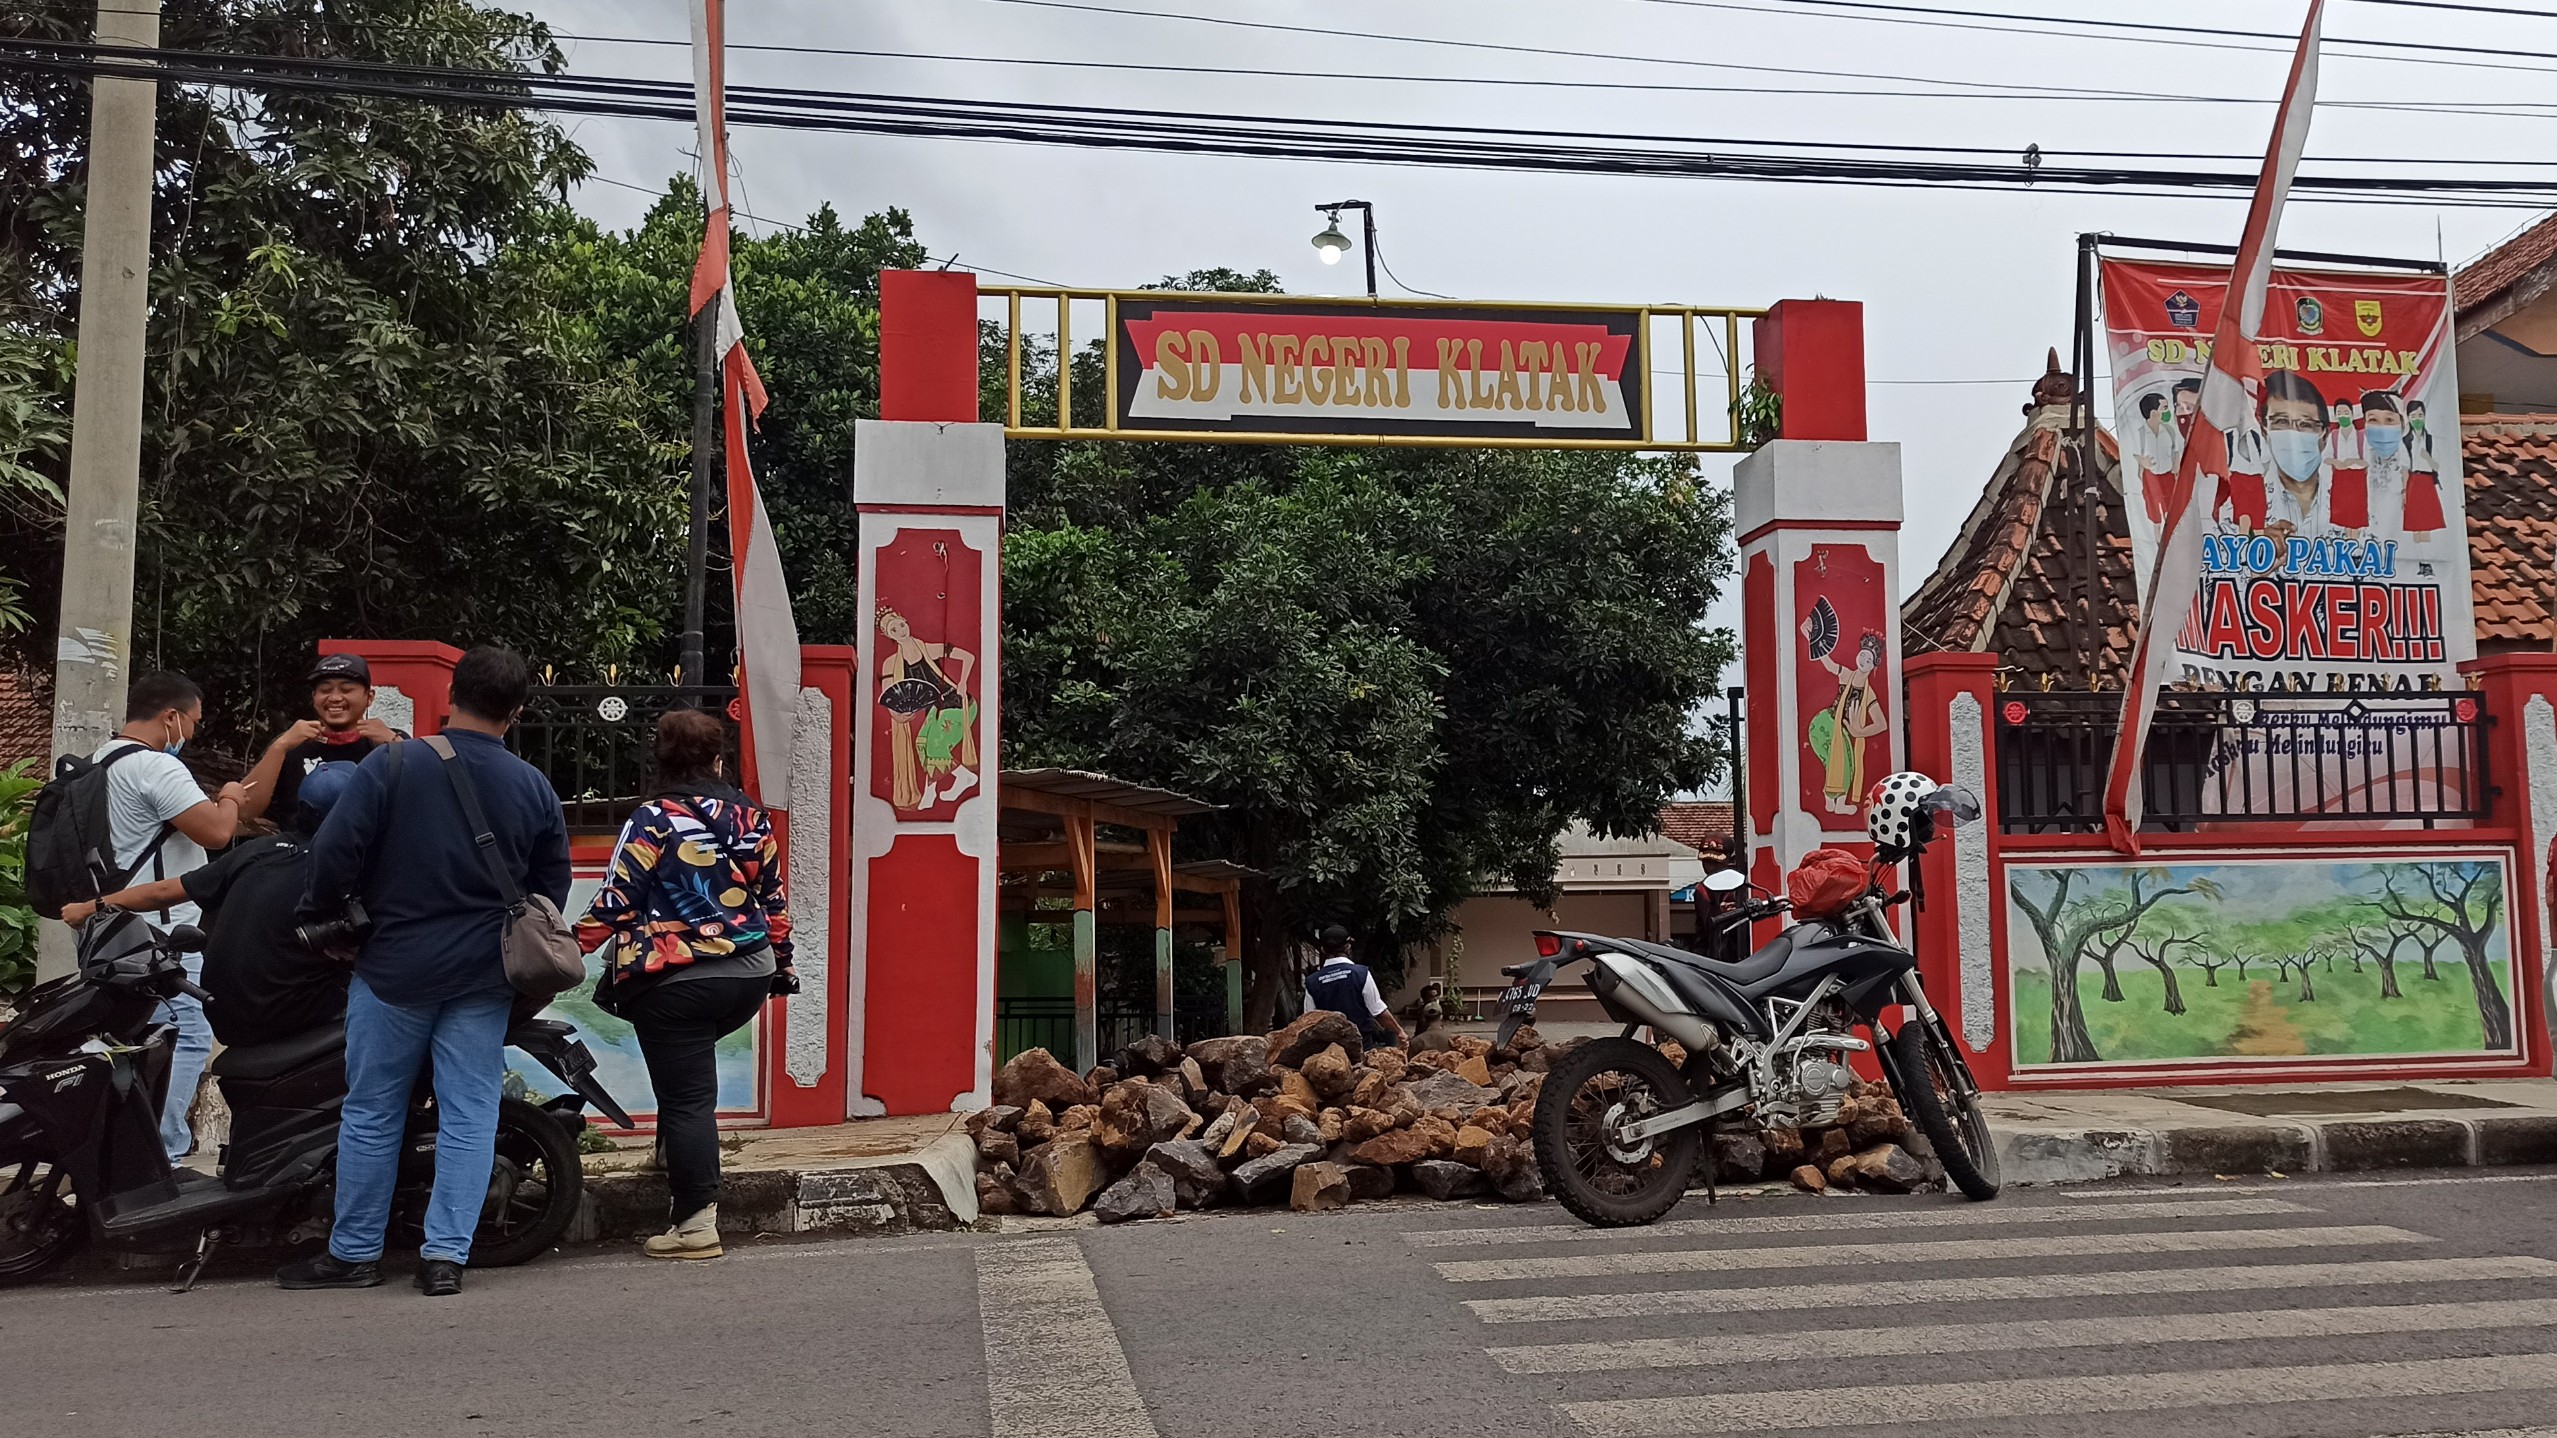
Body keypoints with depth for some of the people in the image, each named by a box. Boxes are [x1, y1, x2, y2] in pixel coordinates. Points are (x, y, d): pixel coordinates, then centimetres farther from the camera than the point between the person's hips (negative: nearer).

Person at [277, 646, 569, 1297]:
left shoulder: (392, 765, -9)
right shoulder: (535, 789, 2)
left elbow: (334, 852, -12)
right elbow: (552, 890, 9)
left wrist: (319, 913, 7)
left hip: (396, 967, -2)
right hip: (485, 976, 2)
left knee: (372, 1111, 10)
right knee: (469, 1114, 6)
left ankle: (354, 1253, 20)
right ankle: (446, 1256, 6)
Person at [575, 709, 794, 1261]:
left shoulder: (652, 821, -8)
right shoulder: (751, 817, 5)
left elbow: (615, 903, -10)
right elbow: (774, 899, 12)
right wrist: (781, 962, 23)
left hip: (676, 983, -5)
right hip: (749, 979, 5)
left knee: (686, 1095, 0)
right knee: (691, 1073, 30)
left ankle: (695, 1223, 2)